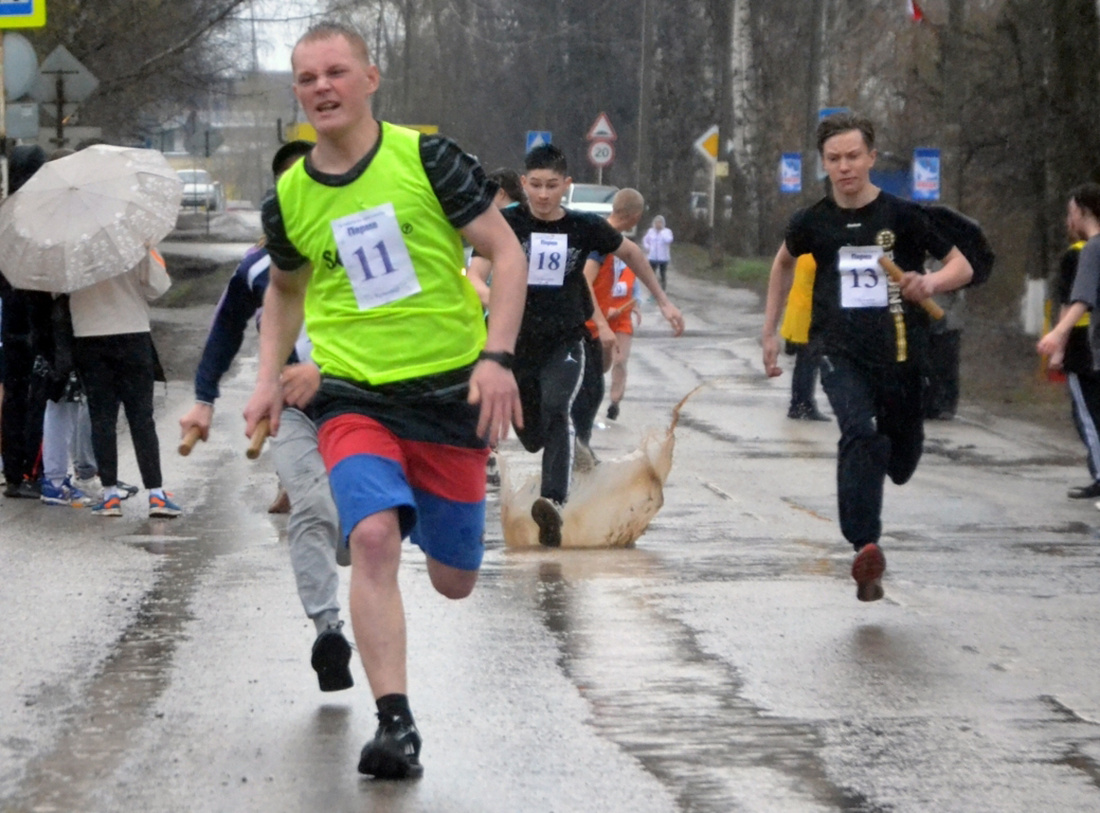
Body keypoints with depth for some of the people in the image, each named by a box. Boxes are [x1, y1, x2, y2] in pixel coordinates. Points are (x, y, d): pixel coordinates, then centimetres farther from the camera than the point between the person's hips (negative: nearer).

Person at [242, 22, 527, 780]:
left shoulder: (426, 156, -6)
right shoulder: (289, 197, 3)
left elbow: (507, 252, -4)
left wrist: (497, 356, -15)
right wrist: (270, 378, 10)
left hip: (451, 391, -1)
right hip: (353, 398, 1)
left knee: (453, 581, 8)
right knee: (374, 537, -26)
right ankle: (396, 725, -25)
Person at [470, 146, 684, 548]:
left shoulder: (584, 227, -1)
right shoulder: (507, 223, -7)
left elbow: (631, 253, 17)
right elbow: (475, 272, -19)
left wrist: (663, 301, 22)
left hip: (564, 343, -1)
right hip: (517, 343, 1)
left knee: (556, 410, -28)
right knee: (532, 438, 11)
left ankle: (553, 503, -41)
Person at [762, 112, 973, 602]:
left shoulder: (903, 216, -4)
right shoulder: (813, 223, 3)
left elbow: (962, 267, 1)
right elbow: (784, 263, 25)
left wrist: (931, 283, -21)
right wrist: (770, 331, 24)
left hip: (899, 351, 1)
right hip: (841, 351, -1)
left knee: (900, 458, 10)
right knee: (859, 433, -26)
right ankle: (865, 549, -34)